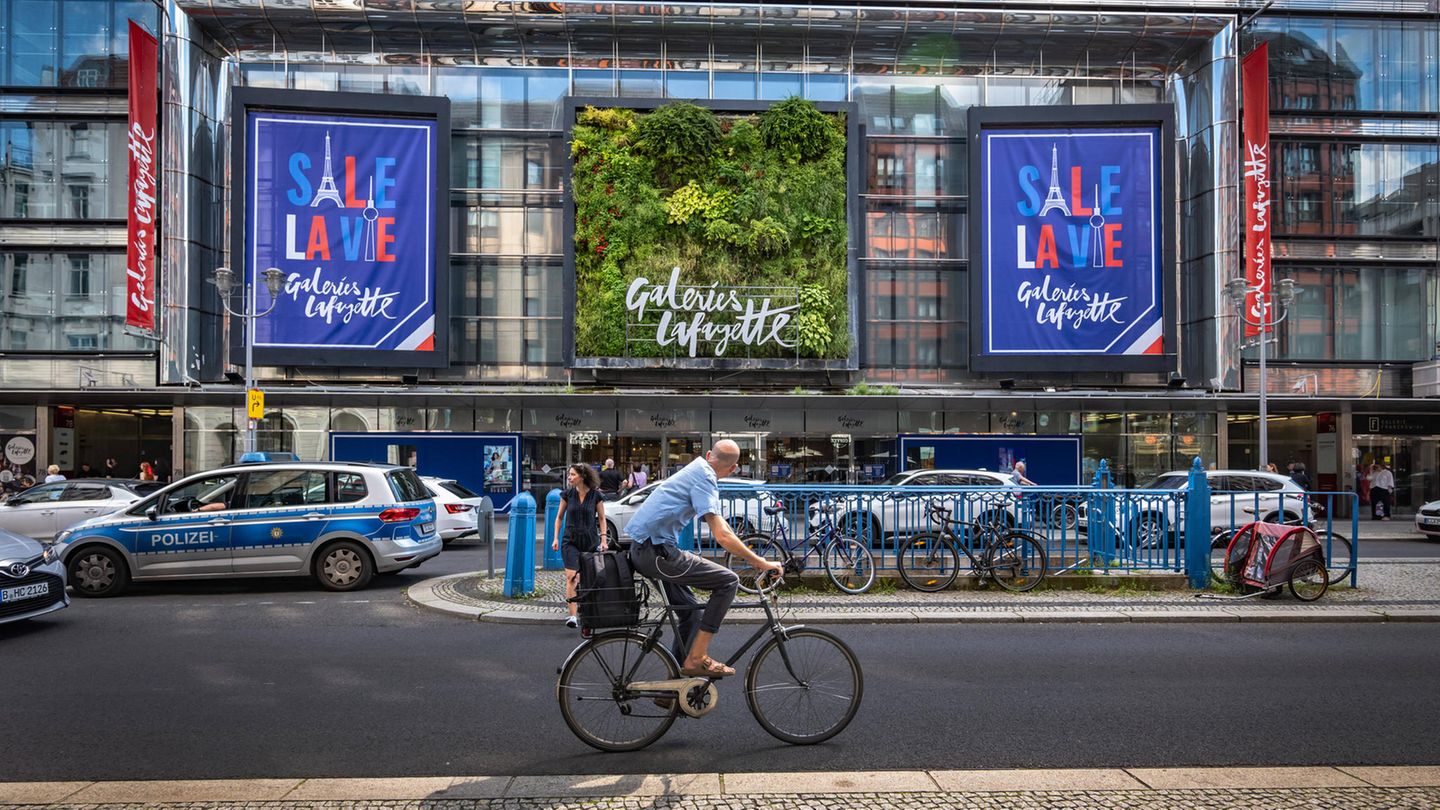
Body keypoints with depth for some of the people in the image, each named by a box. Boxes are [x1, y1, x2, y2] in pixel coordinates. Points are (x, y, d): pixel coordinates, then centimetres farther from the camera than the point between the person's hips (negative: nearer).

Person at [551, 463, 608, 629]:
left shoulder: (596, 495, -4)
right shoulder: (567, 494, 1)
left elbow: (601, 518, 5)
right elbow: (559, 517, 10)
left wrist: (603, 539, -1)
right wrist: (556, 538, 5)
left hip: (590, 541, 0)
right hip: (571, 540, 0)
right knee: (571, 576, -14)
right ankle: (572, 616, -17)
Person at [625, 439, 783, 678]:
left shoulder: (696, 471, 17)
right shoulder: (704, 479, -13)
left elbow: (720, 523, 25)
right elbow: (722, 536, -22)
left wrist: (750, 557, 25)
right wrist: (760, 562, -14)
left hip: (641, 550, 10)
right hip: (657, 552, -10)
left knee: (690, 610, 22)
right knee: (728, 581, -7)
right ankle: (697, 658, -6)